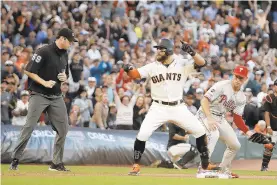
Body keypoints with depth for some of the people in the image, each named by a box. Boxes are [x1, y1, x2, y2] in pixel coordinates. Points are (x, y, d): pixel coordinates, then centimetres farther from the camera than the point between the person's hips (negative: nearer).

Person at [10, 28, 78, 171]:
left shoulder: (64, 55, 11)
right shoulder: (44, 52, -13)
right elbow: (28, 71, -15)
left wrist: (65, 77, 1)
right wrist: (44, 82, -21)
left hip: (56, 97, 7)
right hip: (39, 95, -7)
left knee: (63, 128, 2)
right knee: (29, 127, -11)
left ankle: (57, 163, 12)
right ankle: (15, 159, -3)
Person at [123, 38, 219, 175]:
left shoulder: (182, 65, -2)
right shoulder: (152, 67, -1)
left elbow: (202, 63, -11)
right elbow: (134, 74, -7)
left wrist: (191, 52, -28)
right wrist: (128, 69, -30)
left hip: (178, 108, 1)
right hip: (159, 108, -1)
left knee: (200, 131, -1)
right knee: (143, 134, -17)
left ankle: (206, 164, 15)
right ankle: (136, 165, 0)